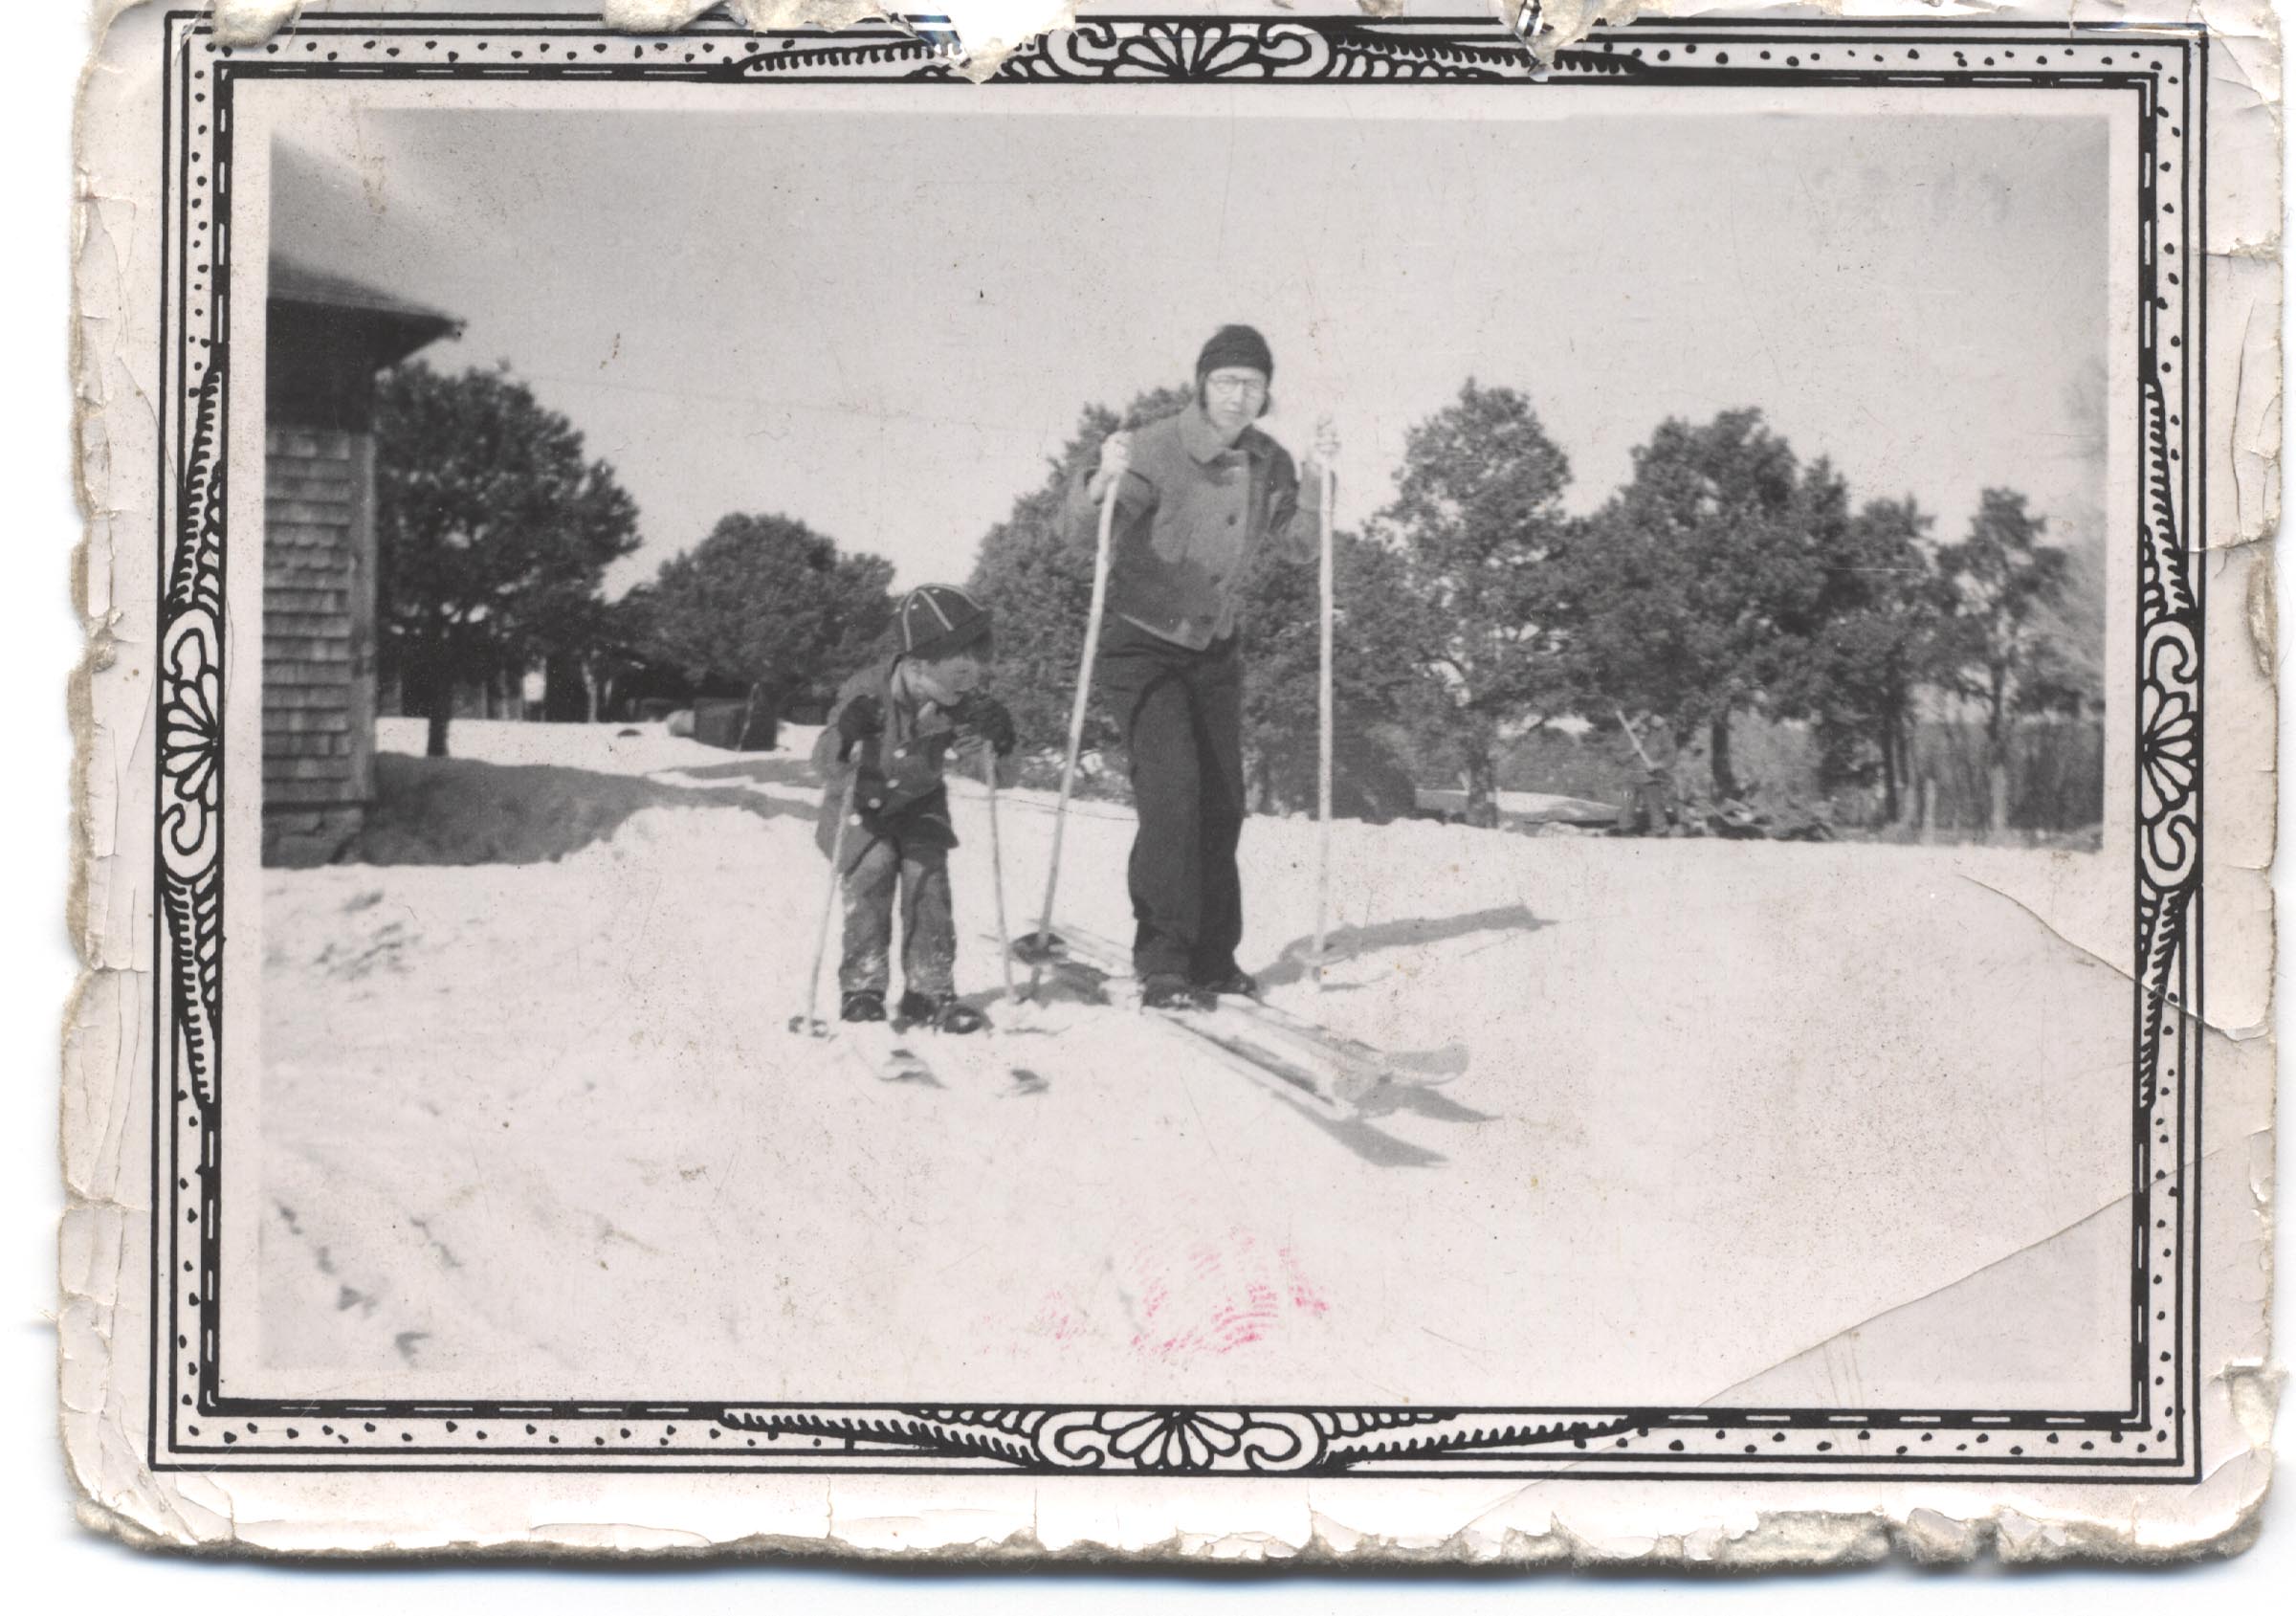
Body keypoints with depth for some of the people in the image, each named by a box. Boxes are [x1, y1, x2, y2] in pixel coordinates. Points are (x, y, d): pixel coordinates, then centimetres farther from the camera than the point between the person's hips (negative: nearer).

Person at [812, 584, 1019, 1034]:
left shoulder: (965, 705, -20)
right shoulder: (867, 693, -31)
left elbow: (1003, 778, -10)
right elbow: (825, 762, -26)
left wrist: (999, 748, -32)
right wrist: (847, 737, -48)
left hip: (919, 802, 3)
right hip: (861, 804, -3)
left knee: (927, 872, -12)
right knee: (873, 868, -19)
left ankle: (929, 989, -3)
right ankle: (862, 986, -6)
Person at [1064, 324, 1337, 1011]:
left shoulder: (1269, 463, 1)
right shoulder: (1157, 449, -18)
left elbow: (1296, 546, 0)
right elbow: (1084, 535, -24)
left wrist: (1316, 479, -14)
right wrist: (1103, 483, -45)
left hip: (1215, 651, 6)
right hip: (1144, 646, -6)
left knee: (1222, 803, 4)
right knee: (1172, 789, -18)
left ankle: (1213, 959, 16)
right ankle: (1162, 963, -13)